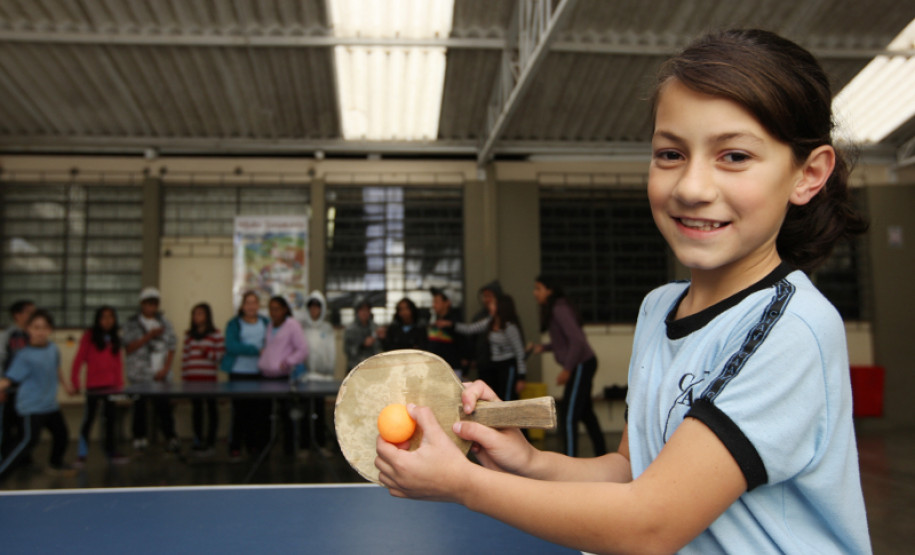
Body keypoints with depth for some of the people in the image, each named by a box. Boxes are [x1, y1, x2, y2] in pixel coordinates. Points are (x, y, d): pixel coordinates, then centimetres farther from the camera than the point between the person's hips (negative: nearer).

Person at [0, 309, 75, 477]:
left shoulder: (53, 348, 1)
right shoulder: (24, 355, -18)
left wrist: (64, 383, 24)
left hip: (51, 405, 8)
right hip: (32, 408, -7)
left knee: (62, 435, 19)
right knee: (29, 440, -19)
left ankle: (56, 465, 42)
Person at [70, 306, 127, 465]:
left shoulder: (115, 338, 8)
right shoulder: (89, 336, -5)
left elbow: (118, 361, 8)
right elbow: (79, 360, -7)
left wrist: (119, 382, 2)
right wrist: (75, 382, -11)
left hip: (110, 385, 4)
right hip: (93, 385, -4)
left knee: (111, 418, 9)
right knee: (88, 418, 3)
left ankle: (111, 452, 18)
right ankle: (81, 454, 12)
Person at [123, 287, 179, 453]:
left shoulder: (164, 323, 12)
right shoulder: (131, 324, 5)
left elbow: (171, 347, 8)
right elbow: (129, 347, -4)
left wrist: (165, 368, -4)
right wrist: (149, 336, -12)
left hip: (160, 375, 1)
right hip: (139, 374, -1)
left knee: (163, 405, -5)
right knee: (140, 405, 2)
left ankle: (171, 438, -3)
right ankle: (139, 438, 14)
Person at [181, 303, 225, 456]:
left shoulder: (215, 334, -2)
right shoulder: (189, 334, 12)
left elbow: (221, 355, -3)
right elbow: (185, 354, 12)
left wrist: (208, 353, -18)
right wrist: (183, 373, 8)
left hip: (209, 377, -4)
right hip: (192, 377, 4)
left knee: (211, 407, 2)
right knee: (196, 408, 9)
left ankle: (210, 442, 9)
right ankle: (198, 440, 18)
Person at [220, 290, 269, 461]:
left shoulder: (266, 323, 11)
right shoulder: (234, 324, 3)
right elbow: (232, 346, -10)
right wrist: (256, 350, -14)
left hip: (260, 374, 2)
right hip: (239, 372, -2)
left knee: (256, 410, 2)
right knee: (239, 410, -3)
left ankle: (253, 444, 15)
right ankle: (234, 448, 6)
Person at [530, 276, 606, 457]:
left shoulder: (559, 309, -17)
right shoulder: (552, 310, 12)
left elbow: (577, 340, -23)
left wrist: (567, 369, -21)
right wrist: (543, 347, 5)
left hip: (581, 365, -10)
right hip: (581, 365, 10)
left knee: (568, 416, -11)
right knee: (586, 413, 18)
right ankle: (601, 454, 27)